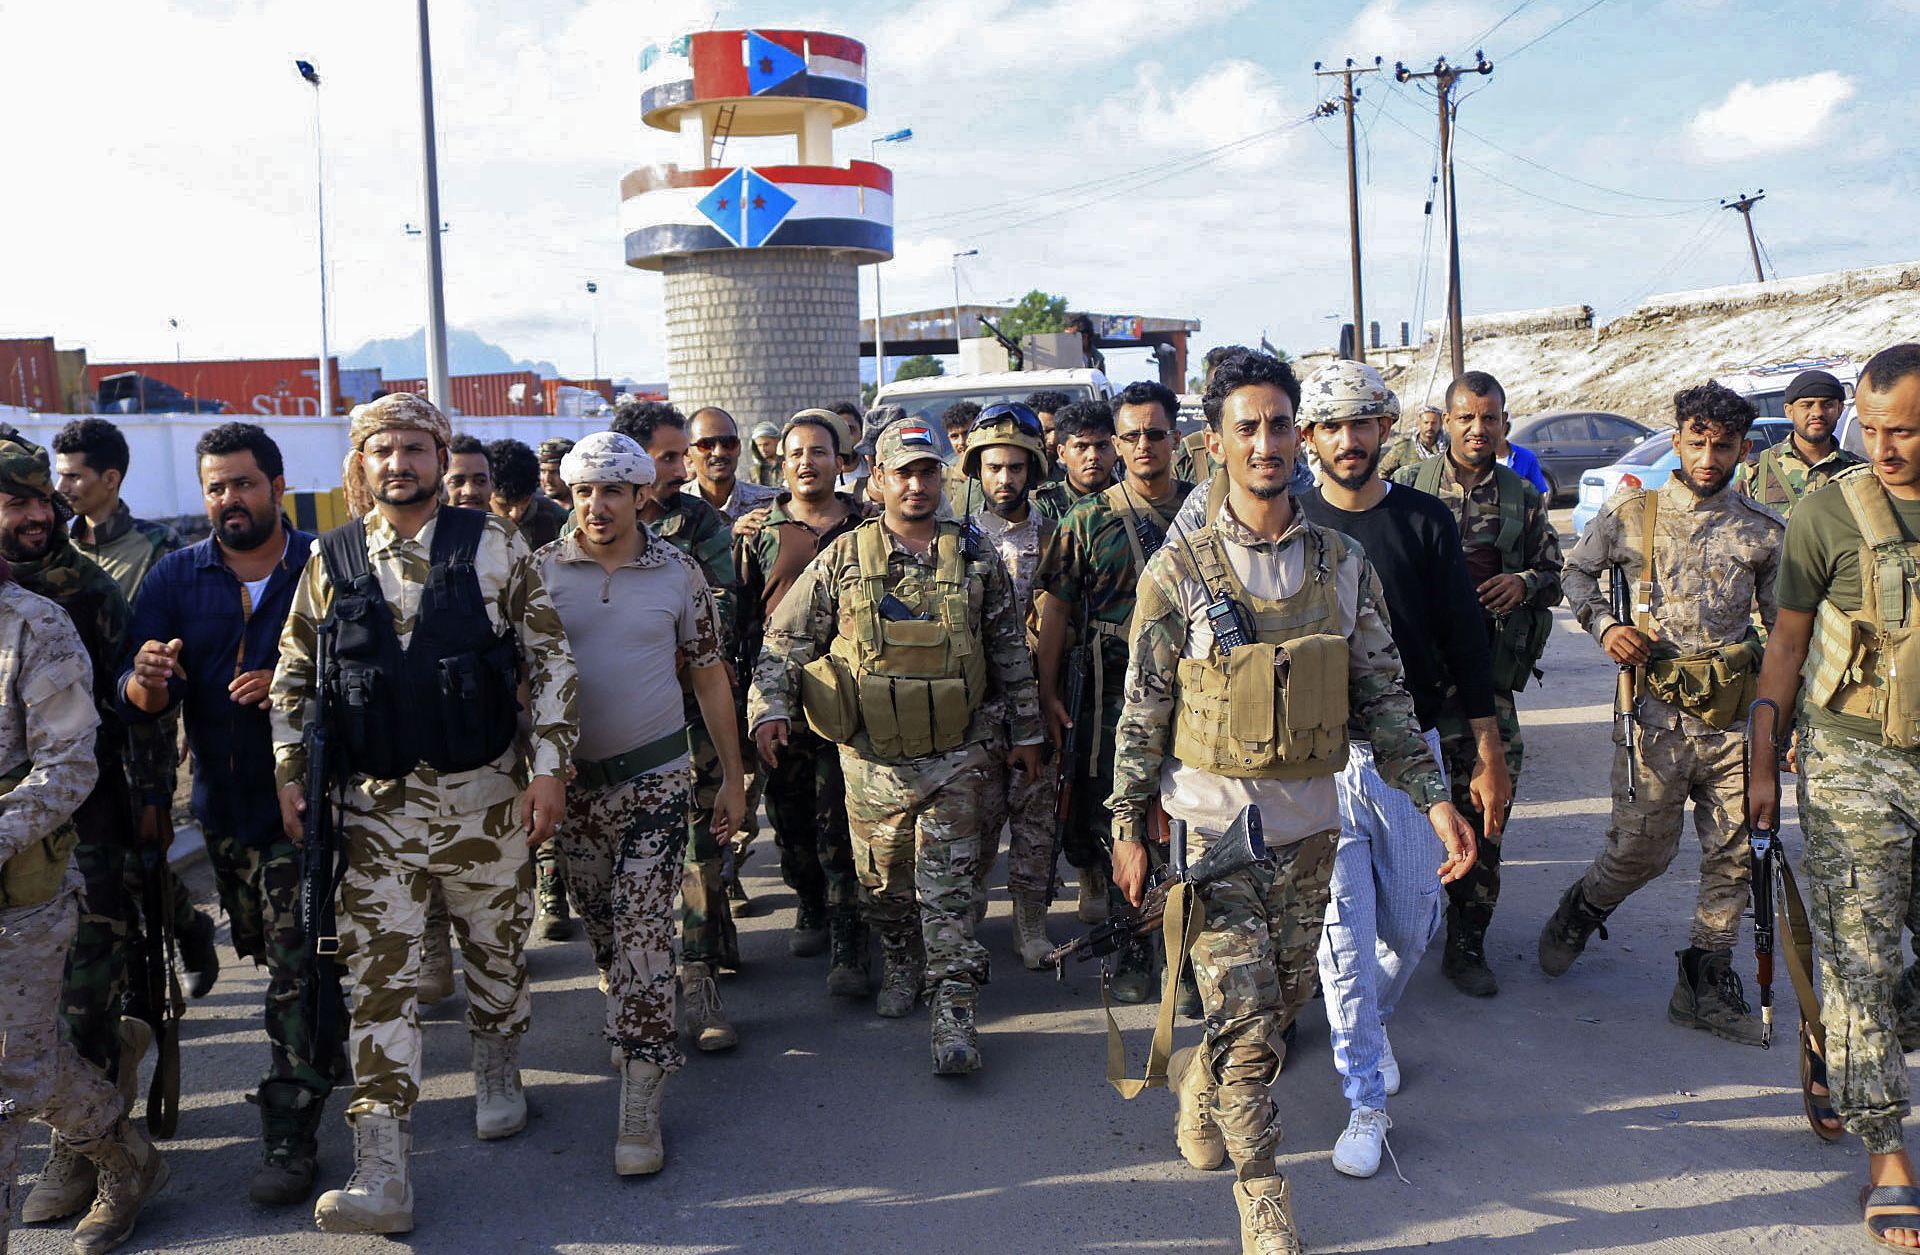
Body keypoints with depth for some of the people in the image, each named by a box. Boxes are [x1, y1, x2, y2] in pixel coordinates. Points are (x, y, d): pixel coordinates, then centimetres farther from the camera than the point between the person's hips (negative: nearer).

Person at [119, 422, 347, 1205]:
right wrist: (147, 681, -25)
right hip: (222, 803, 5)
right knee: (273, 956, 19)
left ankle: (290, 1138, 1)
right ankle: (329, 1057, 41)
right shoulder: (178, 577, 4)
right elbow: (138, 700, -1)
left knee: (299, 972, -6)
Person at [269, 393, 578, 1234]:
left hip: (483, 793, -1)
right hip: (375, 802, 1)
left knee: (497, 945, 15)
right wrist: (289, 771, 4)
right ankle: (382, 1176, -1)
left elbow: (549, 656, -2)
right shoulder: (331, 558, 4)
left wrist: (548, 764, -7)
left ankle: (497, 1075, 43)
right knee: (379, 976, -3)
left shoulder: (492, 546, -2)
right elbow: (294, 672, 11)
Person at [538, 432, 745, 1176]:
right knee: (601, 926, 14)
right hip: (573, 779, 2)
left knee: (644, 930, -8)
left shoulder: (677, 572, -1)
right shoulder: (541, 571, -1)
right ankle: (635, 1023, 42)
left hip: (656, 774, -2)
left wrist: (732, 776, 5)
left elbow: (709, 674, 5)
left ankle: (639, 1111, -6)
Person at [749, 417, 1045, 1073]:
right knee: (882, 880, 14)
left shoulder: (976, 560, 3)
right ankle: (899, 964, 38)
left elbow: (1010, 652, 11)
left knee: (948, 887, -3)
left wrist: (1025, 731, 12)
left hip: (956, 755, -1)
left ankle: (954, 1010, 0)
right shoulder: (843, 558, -1)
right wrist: (769, 706, -13)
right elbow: (785, 639, 0)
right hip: (873, 756, 1)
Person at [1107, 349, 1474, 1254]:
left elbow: (1382, 698, 6)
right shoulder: (1179, 570, -6)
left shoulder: (1344, 565, 2)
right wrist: (1127, 828, -3)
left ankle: (1197, 1079, 47)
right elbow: (1142, 712, -2)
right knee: (1246, 1019, -4)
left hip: (1309, 824, 4)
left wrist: (1434, 798, -3)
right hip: (1211, 824, -3)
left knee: (1283, 1004, 16)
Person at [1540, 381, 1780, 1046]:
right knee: (1642, 849, 1)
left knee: (1734, 855, 5)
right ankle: (1577, 914, 31)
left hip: (1737, 718, 3)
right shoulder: (1631, 513, 1)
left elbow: (1786, 630, 13)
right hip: (1656, 715, -2)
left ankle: (1706, 984, 19)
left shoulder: (1765, 532, 6)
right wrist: (1605, 624, -4)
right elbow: (1577, 572, 15)